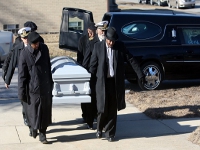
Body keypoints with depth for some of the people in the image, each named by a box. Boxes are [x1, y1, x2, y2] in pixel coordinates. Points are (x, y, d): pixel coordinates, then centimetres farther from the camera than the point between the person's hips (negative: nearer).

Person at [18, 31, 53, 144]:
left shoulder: (44, 48, 0)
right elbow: (22, 75, -9)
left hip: (45, 87, 4)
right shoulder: (25, 54, -12)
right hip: (33, 88, -4)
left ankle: (42, 134, 19)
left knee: (45, 111, 7)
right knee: (34, 111, 5)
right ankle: (33, 127, 32)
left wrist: (50, 82, 15)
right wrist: (22, 93, -8)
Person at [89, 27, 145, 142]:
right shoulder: (98, 46, -2)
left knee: (113, 109, 6)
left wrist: (140, 74, -1)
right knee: (102, 108, 0)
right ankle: (100, 128, 26)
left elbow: (131, 60, 3)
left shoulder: (120, 46, 1)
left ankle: (110, 133, 18)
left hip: (116, 82, 1)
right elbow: (93, 65, 2)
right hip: (102, 82, -1)